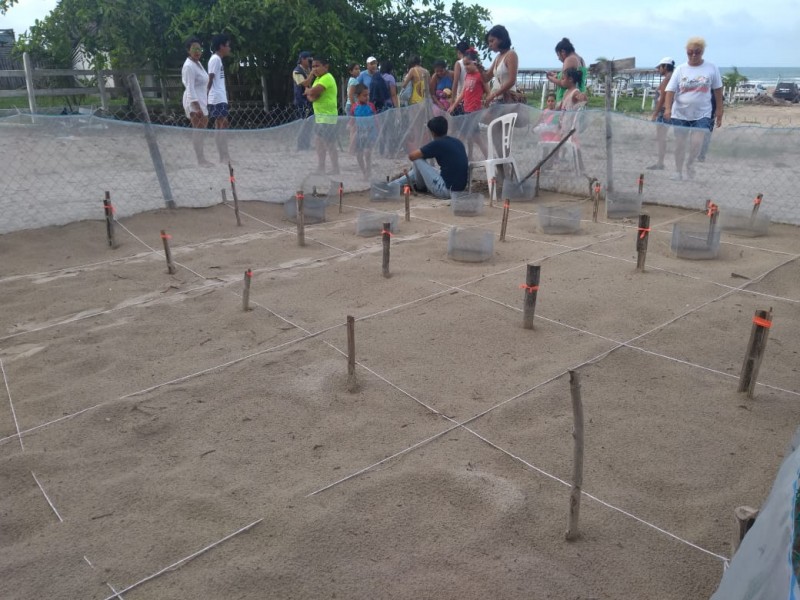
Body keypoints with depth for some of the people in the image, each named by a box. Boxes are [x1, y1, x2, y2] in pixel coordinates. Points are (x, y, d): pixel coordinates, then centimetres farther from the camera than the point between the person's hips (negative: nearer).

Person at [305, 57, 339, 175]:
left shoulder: (327, 78, -15)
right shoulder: (318, 79, 15)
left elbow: (313, 92, -26)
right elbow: (310, 96, 11)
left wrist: (307, 91, -4)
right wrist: (311, 95, -13)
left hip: (327, 116, -10)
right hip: (319, 115, 10)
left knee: (330, 144, -7)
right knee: (320, 143, 13)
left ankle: (336, 170, -2)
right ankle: (320, 168, 20)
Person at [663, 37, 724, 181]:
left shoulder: (711, 68, 0)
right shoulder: (680, 69, -1)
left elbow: (717, 90, 6)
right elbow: (670, 90, -6)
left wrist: (719, 111, 5)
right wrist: (668, 108, -21)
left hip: (702, 114, -1)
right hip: (680, 114, 1)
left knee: (697, 142, -13)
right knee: (680, 143, 7)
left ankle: (690, 164, 14)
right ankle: (678, 171, 20)